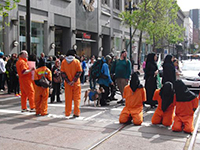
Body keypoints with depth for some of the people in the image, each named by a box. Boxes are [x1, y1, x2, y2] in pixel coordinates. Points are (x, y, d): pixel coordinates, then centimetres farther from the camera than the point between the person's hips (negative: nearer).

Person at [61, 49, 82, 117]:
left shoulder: (63, 62, 0)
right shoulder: (77, 61, -5)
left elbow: (62, 73, -4)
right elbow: (79, 72, -10)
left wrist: (68, 81, -7)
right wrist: (74, 81, -11)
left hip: (67, 83, 2)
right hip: (76, 83, -2)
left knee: (68, 98, 11)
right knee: (76, 98, 7)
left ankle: (67, 113, 17)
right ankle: (76, 113, 5)